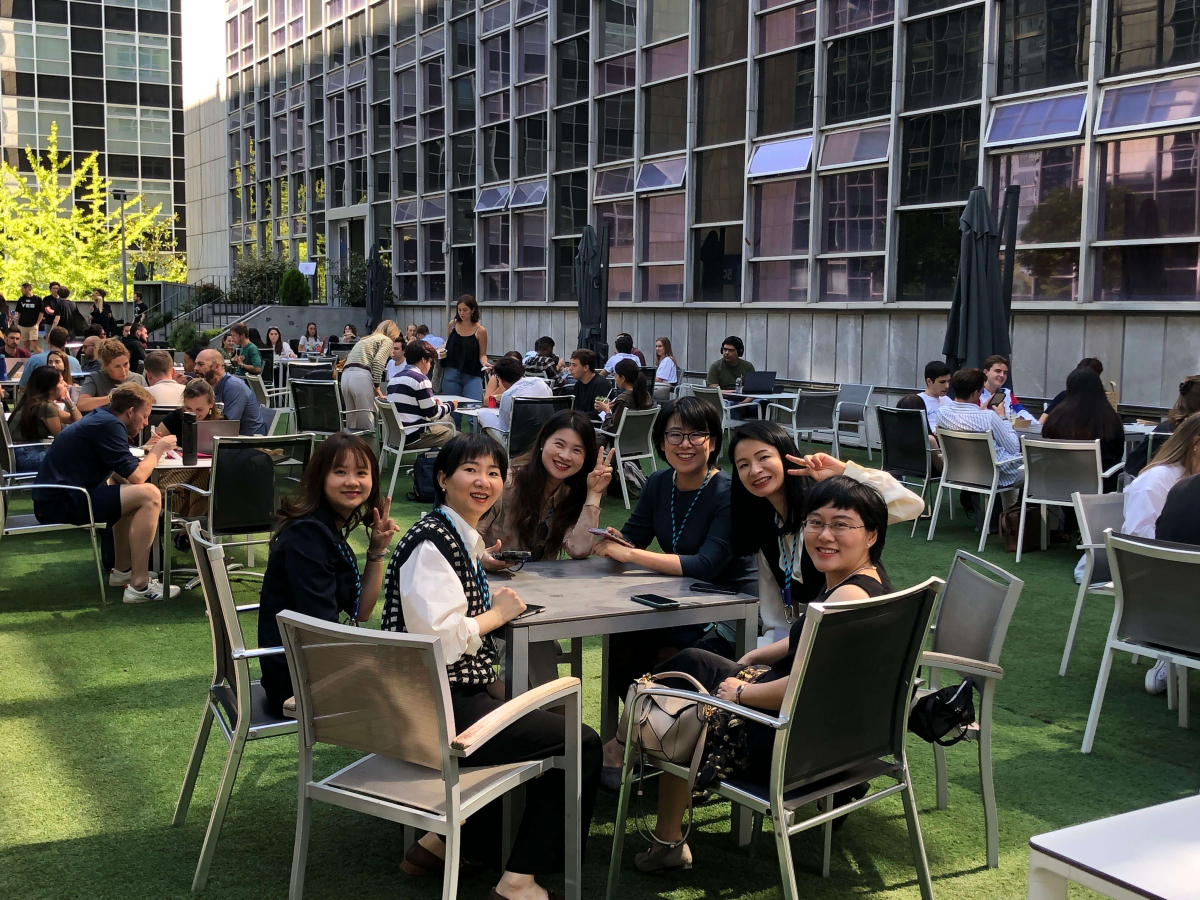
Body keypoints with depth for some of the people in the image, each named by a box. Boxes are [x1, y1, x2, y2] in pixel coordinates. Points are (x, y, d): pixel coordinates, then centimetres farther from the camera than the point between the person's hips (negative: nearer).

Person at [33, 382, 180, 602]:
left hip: (55, 498, 11)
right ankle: (139, 586, -17)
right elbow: (136, 476, -18)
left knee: (131, 494, 28)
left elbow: (120, 474, 23)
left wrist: (149, 452, 12)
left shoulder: (100, 418, 17)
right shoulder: (109, 425, -14)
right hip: (62, 504, -11)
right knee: (148, 495, -17)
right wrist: (157, 451, -1)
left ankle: (122, 571, 27)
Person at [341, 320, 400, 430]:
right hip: (361, 377, -7)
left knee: (352, 423, 9)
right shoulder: (387, 340, 11)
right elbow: (378, 362, -7)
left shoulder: (364, 339, 34)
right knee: (367, 423, -5)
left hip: (345, 375, 7)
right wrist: (376, 386, -2)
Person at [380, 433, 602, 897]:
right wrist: (496, 614, -13)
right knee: (582, 745, -5)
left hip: (464, 690, 10)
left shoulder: (465, 536, 12)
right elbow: (435, 640, -27)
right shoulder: (429, 544, -18)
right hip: (437, 710, -10)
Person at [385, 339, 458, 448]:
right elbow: (433, 413, -11)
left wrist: (430, 403, 22)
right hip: (413, 437, -9)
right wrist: (450, 405, 7)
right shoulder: (420, 379, -12)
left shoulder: (395, 378, 14)